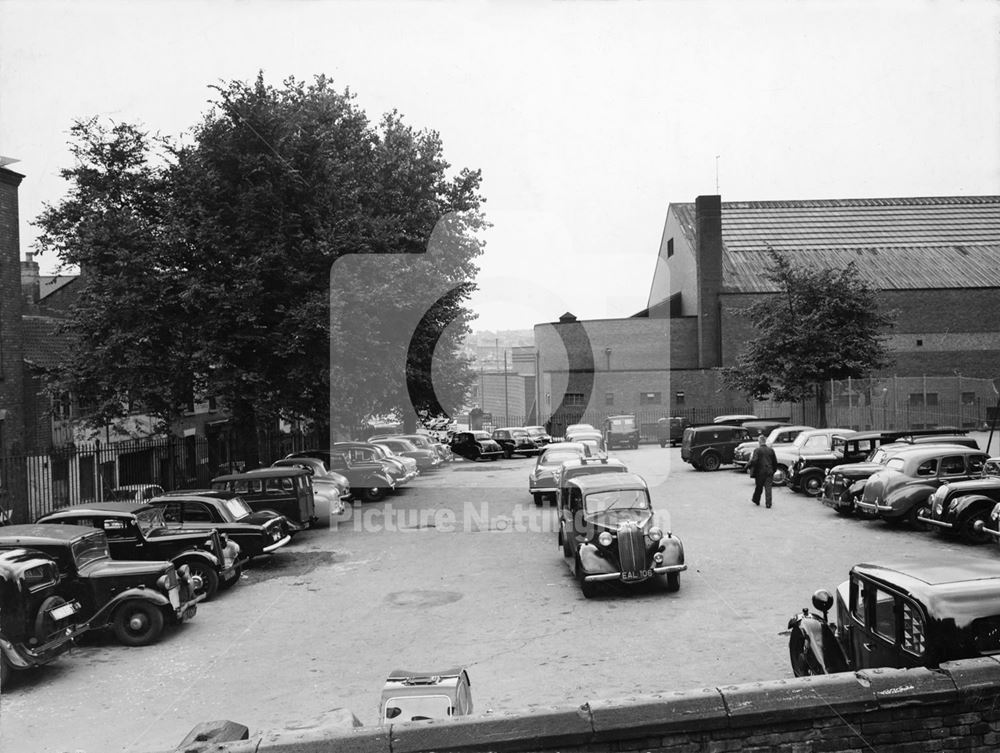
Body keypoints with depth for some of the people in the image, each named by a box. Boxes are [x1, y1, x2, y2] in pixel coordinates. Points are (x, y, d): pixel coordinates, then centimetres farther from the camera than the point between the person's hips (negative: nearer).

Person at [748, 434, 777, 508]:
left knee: (759, 487, 12)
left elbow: (754, 461, -18)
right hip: (769, 472, 3)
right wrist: (773, 471, 19)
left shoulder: (757, 450, -8)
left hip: (760, 472, -3)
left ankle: (756, 500, 26)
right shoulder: (771, 450, 6)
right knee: (768, 488, 2)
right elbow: (775, 462, 9)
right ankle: (768, 503, -2)